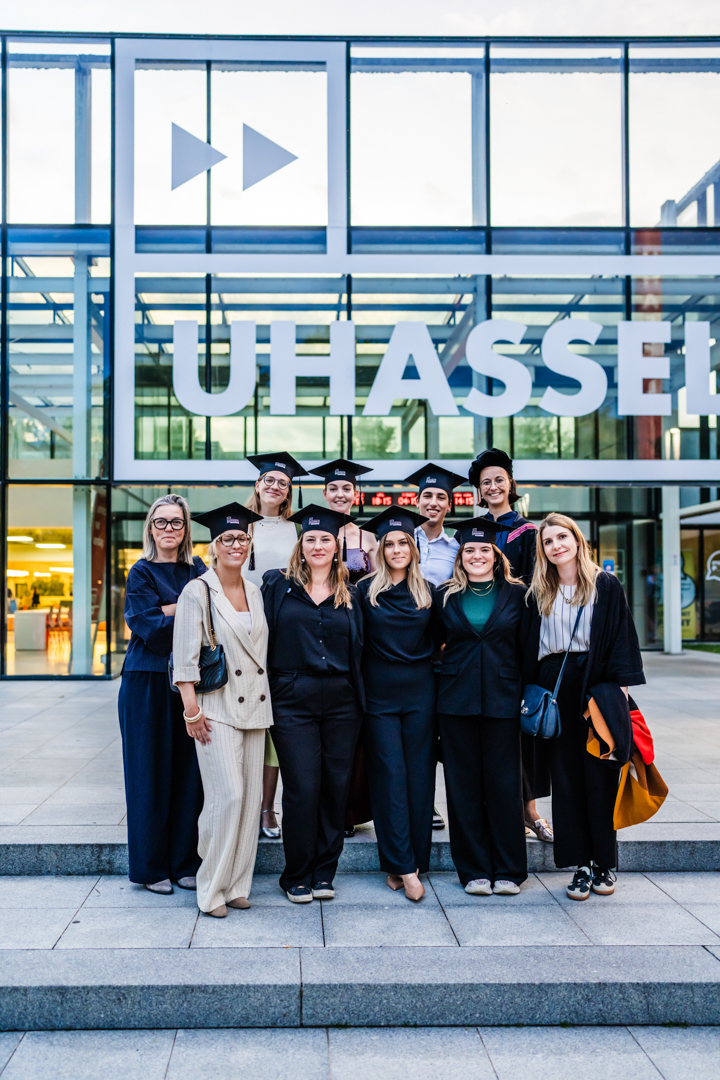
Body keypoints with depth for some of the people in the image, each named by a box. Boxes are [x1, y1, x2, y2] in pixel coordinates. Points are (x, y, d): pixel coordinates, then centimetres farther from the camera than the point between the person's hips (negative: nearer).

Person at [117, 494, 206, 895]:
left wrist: (170, 609, -12)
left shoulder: (199, 570, 11)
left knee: (188, 772, 6)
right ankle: (151, 867, 14)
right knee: (152, 772, 2)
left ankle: (184, 862, 18)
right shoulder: (142, 572, -1)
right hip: (149, 684, -4)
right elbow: (149, 625, -13)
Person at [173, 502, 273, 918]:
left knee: (252, 796, 5)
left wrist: (268, 699, 14)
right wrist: (191, 707, -14)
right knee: (228, 795, -12)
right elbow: (185, 654, -8)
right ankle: (212, 888, 2)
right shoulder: (198, 591, -4)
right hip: (216, 708, -6)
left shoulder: (255, 592, 13)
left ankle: (237, 884, 16)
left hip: (254, 706, 6)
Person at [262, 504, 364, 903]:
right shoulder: (278, 585, 4)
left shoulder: (349, 595, 11)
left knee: (336, 786, 5)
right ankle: (297, 877, 12)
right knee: (302, 788, -3)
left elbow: (357, 649, 14)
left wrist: (359, 698, 6)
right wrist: (264, 693, -4)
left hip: (341, 702, 3)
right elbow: (262, 638, 2)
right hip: (293, 701, -3)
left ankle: (323, 872, 20)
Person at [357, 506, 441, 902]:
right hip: (380, 694, -2)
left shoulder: (428, 592, 7)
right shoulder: (365, 591, 1)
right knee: (389, 776, -3)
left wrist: (433, 667, 3)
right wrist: (359, 685, -3)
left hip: (420, 692, 2)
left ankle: (407, 862, 13)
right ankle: (403, 866, 0)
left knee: (419, 776, 3)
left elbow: (438, 640, 14)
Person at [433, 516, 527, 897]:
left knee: (503, 782, 2)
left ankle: (508, 870, 15)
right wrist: (440, 682, 3)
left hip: (502, 698, -1)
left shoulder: (516, 594, 4)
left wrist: (528, 694, -1)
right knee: (464, 784, 4)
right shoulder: (446, 596, 7)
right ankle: (474, 870, 15)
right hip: (457, 700, 1)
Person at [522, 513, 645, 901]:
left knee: (600, 774, 2)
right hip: (555, 689, 3)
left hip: (596, 684, -3)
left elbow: (621, 637, -3)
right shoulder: (538, 594, 10)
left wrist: (621, 688, -11)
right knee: (566, 775, 3)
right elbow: (530, 649, 11)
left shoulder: (606, 586, 1)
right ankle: (582, 865, 11)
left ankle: (604, 863, 14)